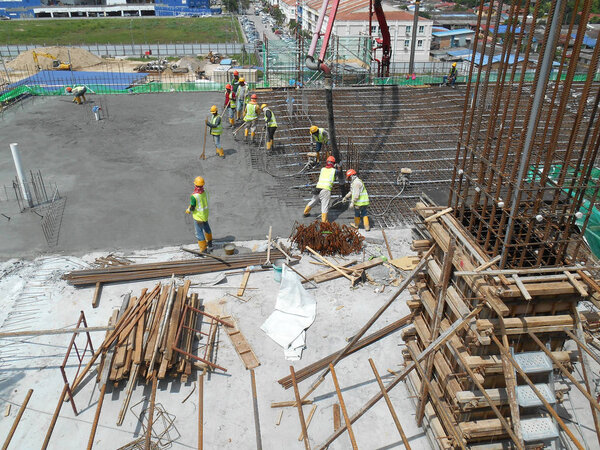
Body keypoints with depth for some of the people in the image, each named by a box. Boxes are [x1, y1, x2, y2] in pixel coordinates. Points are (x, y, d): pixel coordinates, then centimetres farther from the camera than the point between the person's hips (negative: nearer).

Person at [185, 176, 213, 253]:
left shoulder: (194, 196, -33)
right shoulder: (204, 191, -12)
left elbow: (192, 208, -22)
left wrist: (188, 210, 2)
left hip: (198, 217, -7)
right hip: (205, 214, 7)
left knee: (199, 233, 8)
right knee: (206, 227, 29)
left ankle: (203, 250, 18)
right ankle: (210, 243, 48)